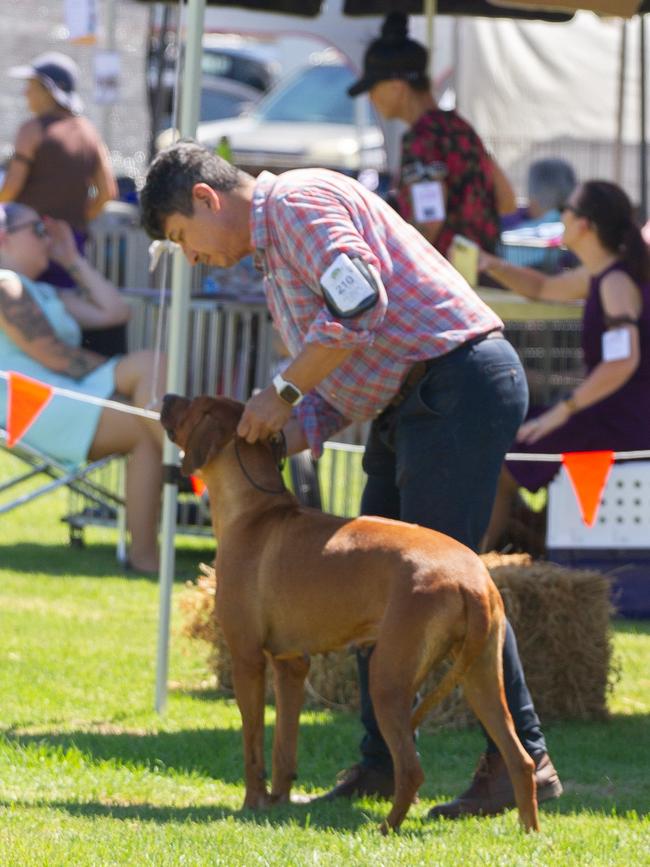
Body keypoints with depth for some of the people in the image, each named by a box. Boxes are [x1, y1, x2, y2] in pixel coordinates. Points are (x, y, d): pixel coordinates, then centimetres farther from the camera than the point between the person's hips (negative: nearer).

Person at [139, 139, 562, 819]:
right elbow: (334, 391, 23)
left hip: (460, 385, -11)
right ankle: (382, 766, 15)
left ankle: (523, 759, -11)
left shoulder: (299, 201, -8)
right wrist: (267, 444, 7)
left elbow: (358, 303, -24)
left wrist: (284, 391, -15)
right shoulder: (275, 257, 24)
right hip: (409, 404, 11)